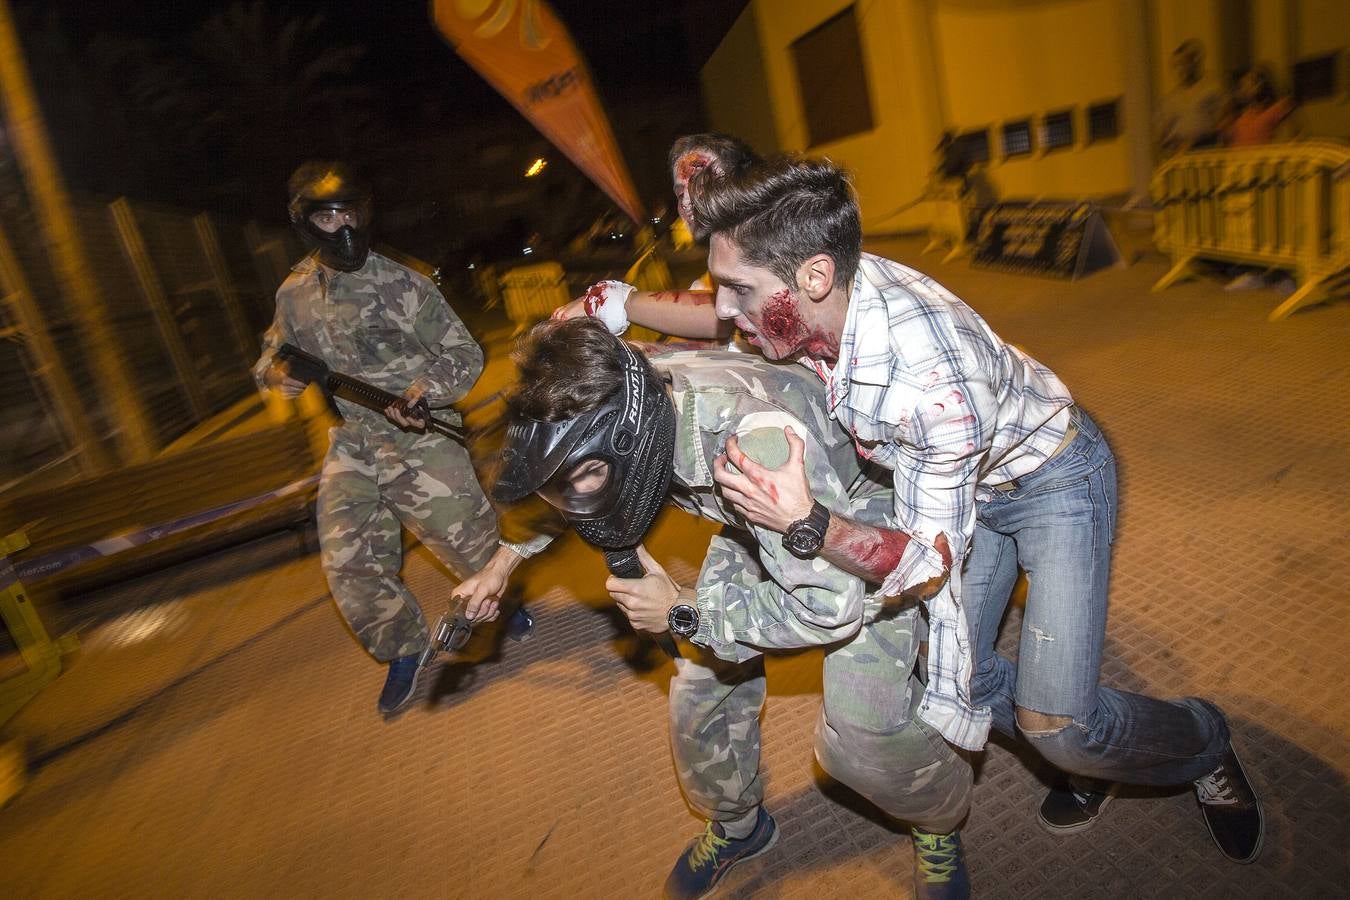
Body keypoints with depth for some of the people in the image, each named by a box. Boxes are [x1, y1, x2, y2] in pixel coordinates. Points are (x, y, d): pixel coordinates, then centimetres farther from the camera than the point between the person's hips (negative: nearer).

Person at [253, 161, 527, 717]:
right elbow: (272, 354, 20)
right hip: (350, 448, 5)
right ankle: (402, 651, 27)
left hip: (417, 439, -5)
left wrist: (427, 389, -26)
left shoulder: (399, 284, -10)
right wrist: (275, 373, -4)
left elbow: (463, 354, -7)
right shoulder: (294, 294, 5)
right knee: (349, 565, 5)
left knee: (466, 536, 4)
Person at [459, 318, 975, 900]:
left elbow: (831, 606, -36)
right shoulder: (627, 402, -22)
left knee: (862, 735, -14)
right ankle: (736, 823, 36)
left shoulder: (764, 438, -44)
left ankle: (939, 822, 23)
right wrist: (506, 557, -1)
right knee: (700, 689, 5)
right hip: (758, 533, 6)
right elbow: (560, 477, 3)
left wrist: (683, 611, -29)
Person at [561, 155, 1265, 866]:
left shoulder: (933, 374, -42)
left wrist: (806, 521, -46)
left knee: (1056, 724, -12)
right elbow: (723, 321, 1)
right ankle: (1091, 752, 34)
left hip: (1051, 477, -6)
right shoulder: (814, 300, -23)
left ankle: (1205, 747, 23)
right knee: (951, 678, 5)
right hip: (959, 480, 7)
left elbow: (932, 564, -30)